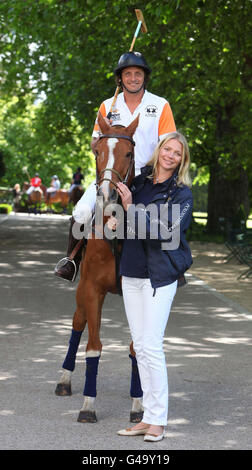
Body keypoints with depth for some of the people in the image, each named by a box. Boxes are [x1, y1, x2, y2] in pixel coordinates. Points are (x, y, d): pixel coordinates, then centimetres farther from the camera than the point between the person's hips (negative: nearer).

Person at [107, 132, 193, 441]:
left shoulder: (182, 194, -6)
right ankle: (148, 417, 15)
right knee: (140, 345, 8)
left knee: (151, 345, -10)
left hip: (160, 274, -6)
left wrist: (130, 207, -20)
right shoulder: (140, 180, 9)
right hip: (131, 272, 6)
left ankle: (158, 421, -2)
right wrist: (113, 216, 2)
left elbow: (164, 232, -18)